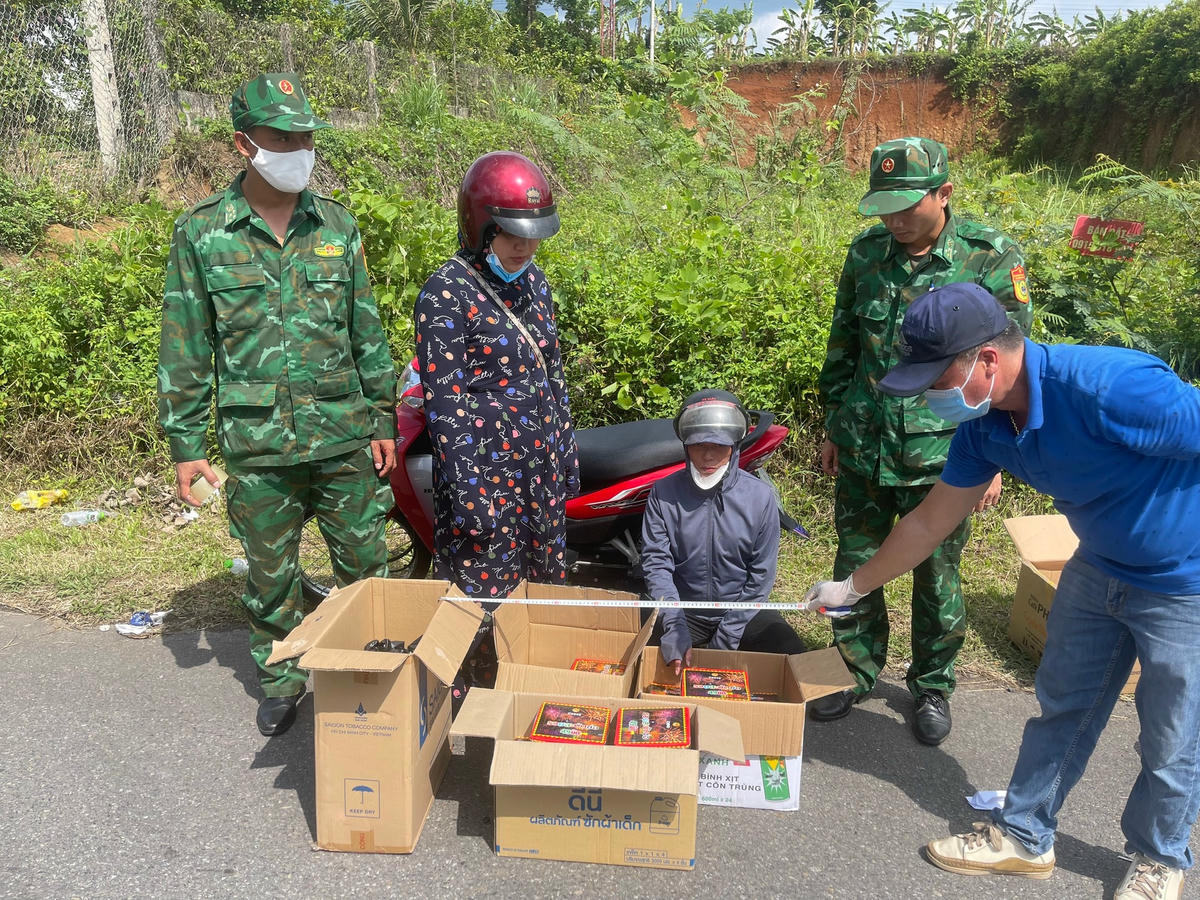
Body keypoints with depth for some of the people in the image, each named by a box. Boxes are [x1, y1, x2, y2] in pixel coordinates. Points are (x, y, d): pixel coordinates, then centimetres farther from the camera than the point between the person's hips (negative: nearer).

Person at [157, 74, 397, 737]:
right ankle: (281, 680, 35)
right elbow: (184, 347, 1)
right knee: (269, 573, 13)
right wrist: (185, 444, -1)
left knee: (365, 562, 10)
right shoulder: (201, 231, -2)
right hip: (257, 445, -1)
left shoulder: (335, 223, 4)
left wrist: (383, 421, 6)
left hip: (344, 435, 1)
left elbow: (367, 329, 8)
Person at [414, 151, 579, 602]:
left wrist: (567, 448, 17)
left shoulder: (533, 281, 9)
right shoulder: (446, 294, -13)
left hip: (543, 464, 7)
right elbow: (444, 400, -16)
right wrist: (465, 489, -19)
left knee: (546, 581, 16)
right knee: (483, 591, 1)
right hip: (484, 468, -7)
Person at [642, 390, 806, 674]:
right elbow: (656, 562, -10)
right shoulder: (664, 494, -7)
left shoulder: (760, 496, -7)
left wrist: (727, 636, -12)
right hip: (683, 611, 0)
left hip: (742, 610, 1)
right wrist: (674, 626, -23)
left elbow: (761, 576, -5)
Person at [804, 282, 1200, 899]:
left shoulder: (1108, 387, -37)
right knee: (1061, 708, 16)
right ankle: (1023, 837, 35)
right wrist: (851, 587, 9)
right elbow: (931, 521, 1)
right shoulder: (983, 424, -11)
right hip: (1100, 567, 6)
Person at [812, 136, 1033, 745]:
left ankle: (932, 687, 33)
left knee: (936, 578, 11)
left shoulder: (992, 259, -9)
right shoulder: (866, 253, 2)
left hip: (941, 454, -3)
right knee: (855, 567, 13)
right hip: (862, 449, 4)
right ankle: (857, 673, 34)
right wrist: (833, 429, 12)